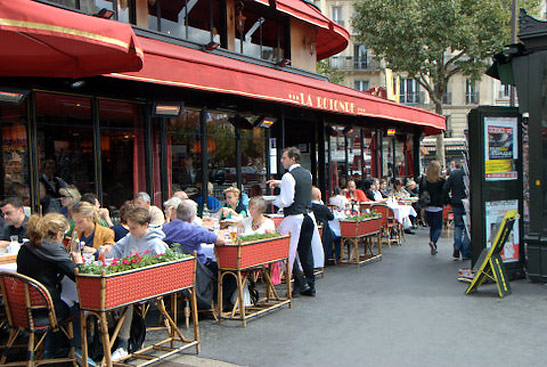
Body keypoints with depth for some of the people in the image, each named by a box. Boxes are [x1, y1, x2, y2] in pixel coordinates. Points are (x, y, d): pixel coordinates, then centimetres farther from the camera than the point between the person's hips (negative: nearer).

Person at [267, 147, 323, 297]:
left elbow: (286, 201, -18)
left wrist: (273, 201, 0)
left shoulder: (289, 176, -15)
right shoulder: (307, 173, 10)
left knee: (288, 251, 4)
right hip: (308, 216, 8)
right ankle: (310, 286, 17)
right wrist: (280, 183, 22)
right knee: (306, 252, 12)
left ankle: (301, 283, 3)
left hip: (294, 218, -8)